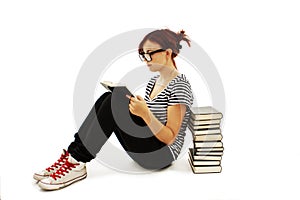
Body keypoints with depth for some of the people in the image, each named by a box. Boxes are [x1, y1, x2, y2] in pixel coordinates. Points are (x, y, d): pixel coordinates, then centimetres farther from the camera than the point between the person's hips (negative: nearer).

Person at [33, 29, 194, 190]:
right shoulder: (154, 81, 12)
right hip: (143, 149, 8)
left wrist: (145, 113, -30)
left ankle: (77, 164, -19)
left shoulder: (180, 85, -13)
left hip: (162, 155, -7)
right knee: (108, 98, -12)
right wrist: (130, 103, -2)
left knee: (116, 100, -24)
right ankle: (72, 156, -14)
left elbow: (169, 138, -17)